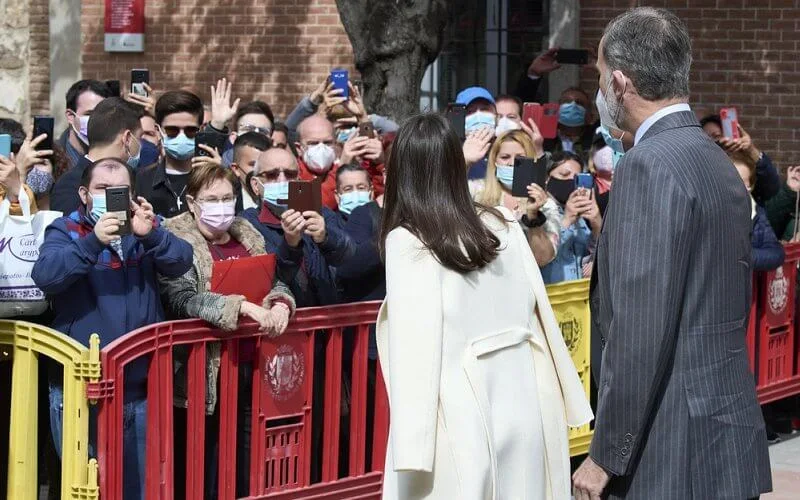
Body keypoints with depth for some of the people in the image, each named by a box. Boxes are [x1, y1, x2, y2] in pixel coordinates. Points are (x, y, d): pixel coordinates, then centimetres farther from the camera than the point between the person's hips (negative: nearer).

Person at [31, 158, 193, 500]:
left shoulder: (145, 228, 11)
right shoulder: (65, 231, 1)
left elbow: (181, 263, -6)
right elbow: (44, 276, -17)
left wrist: (150, 235, -25)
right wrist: (92, 242, -31)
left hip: (140, 390, 3)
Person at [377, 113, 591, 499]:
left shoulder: (408, 243, -10)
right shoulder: (504, 224, 6)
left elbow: (414, 347, -15)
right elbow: (539, 315, 8)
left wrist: (410, 450, -15)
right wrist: (565, 401, 14)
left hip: (461, 416, -5)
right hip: (523, 401, 5)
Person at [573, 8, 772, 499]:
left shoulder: (650, 166, -14)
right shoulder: (719, 164, 14)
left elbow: (641, 329, -20)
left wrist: (607, 457, -15)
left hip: (673, 454, -9)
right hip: (728, 440, 9)